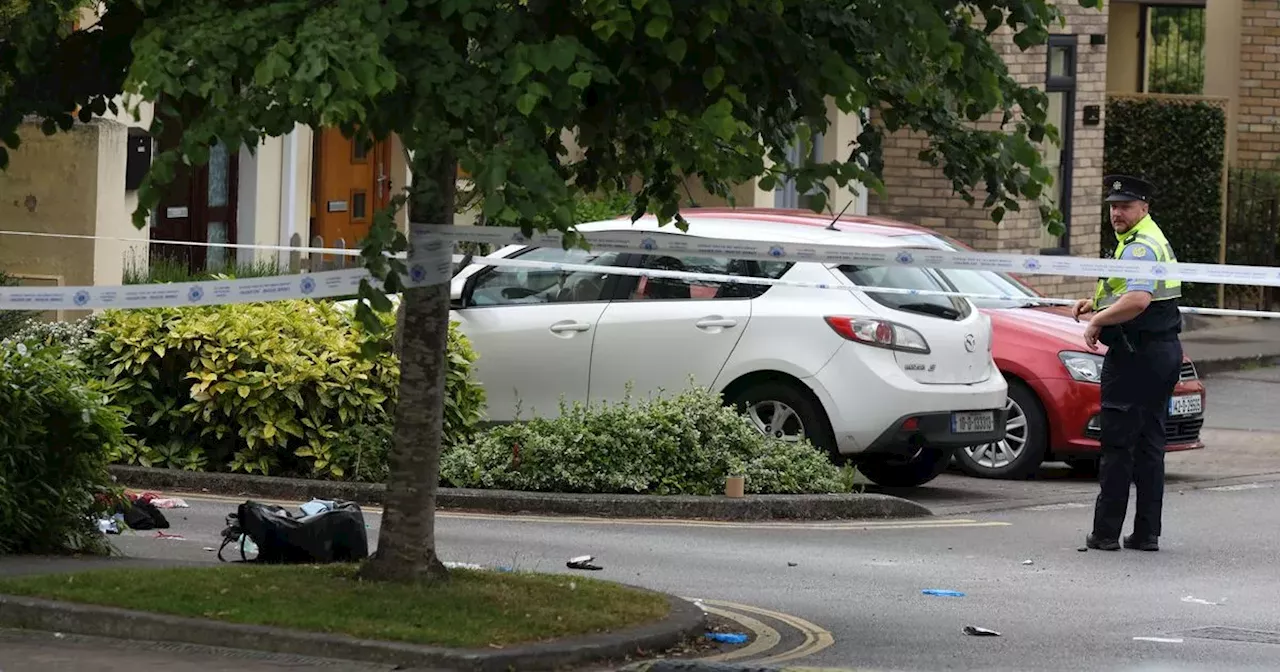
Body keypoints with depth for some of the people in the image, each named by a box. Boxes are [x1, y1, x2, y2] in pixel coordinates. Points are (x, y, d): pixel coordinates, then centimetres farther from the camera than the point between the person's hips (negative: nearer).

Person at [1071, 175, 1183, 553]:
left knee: (1118, 444, -5)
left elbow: (1138, 300, -31)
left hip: (1136, 354, -10)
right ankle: (1147, 532, 11)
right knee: (1150, 444, 10)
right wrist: (1098, 304, 19)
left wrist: (1097, 321, -18)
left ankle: (1106, 532, -2)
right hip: (1165, 351, 10)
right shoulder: (1152, 240, 18)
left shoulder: (1139, 246, -16)